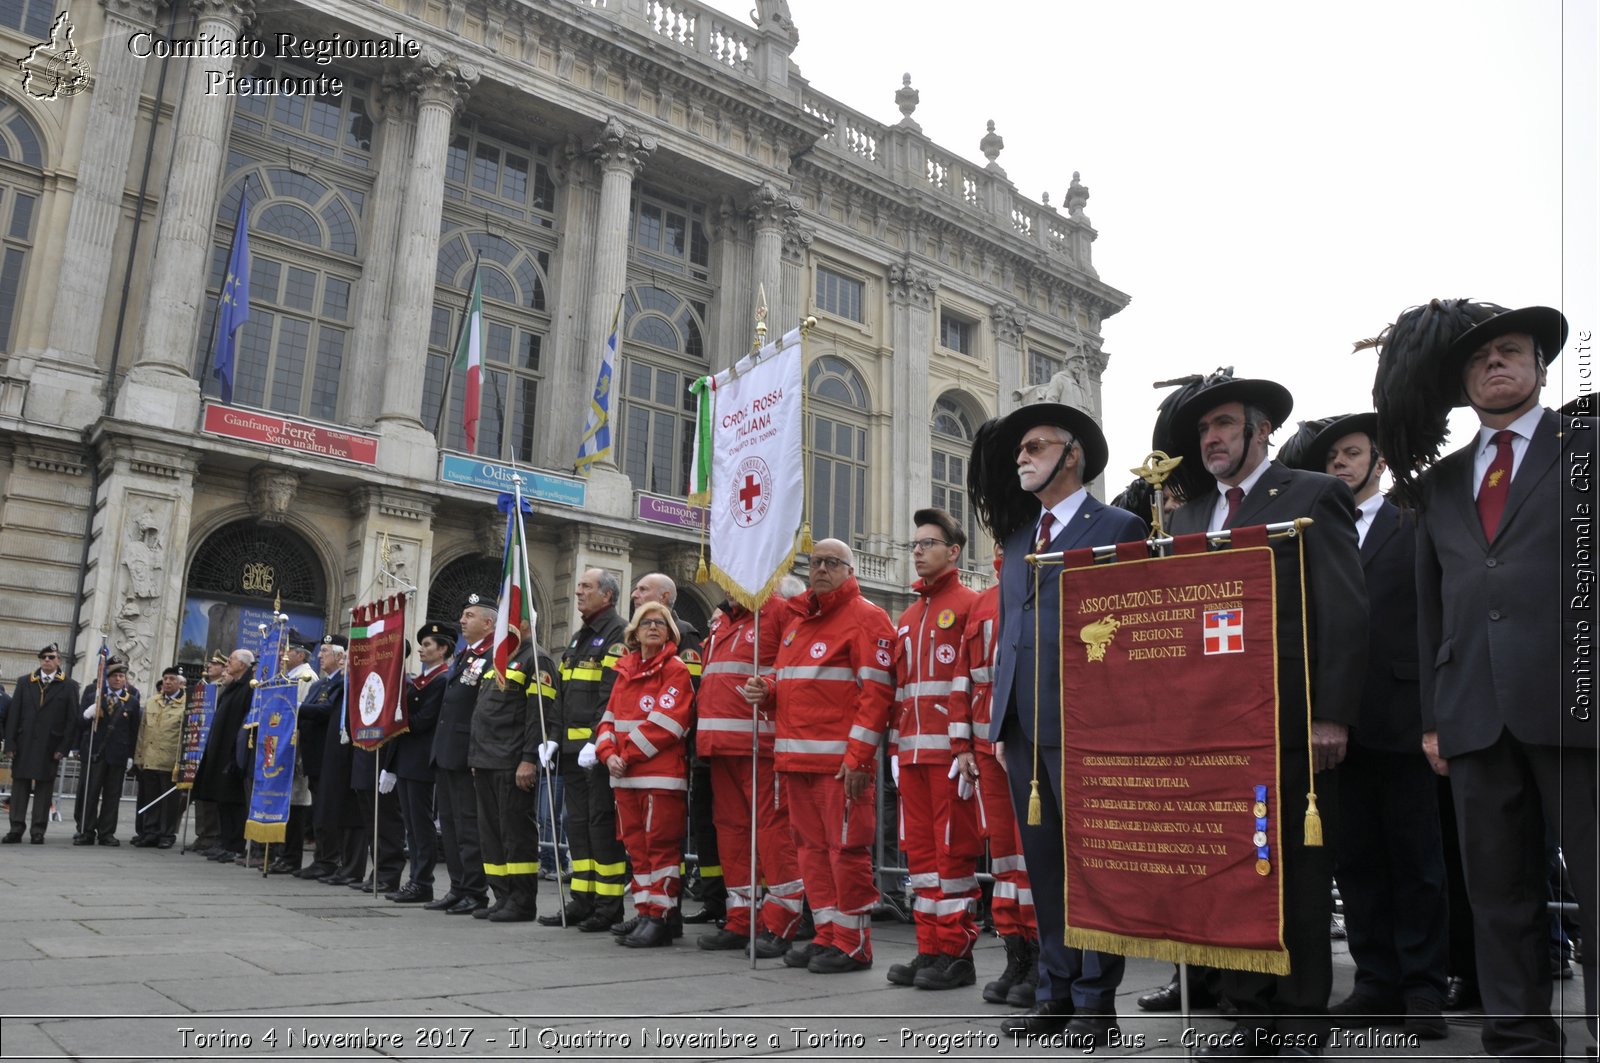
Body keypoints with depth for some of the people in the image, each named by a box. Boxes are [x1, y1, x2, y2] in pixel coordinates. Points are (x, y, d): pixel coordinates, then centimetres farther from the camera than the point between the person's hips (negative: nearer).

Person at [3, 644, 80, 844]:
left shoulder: (69, 686, 3)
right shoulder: (24, 683, 10)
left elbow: (72, 720, 0)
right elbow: (13, 714, 6)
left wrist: (63, 748, -7)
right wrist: (11, 743, -3)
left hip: (50, 747, -2)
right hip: (24, 744, 2)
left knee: (44, 787, 1)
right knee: (20, 784, 4)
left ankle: (38, 831, 7)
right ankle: (16, 828, 9)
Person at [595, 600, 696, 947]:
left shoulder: (676, 669, -4)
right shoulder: (624, 671, 16)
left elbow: (667, 721, -13)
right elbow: (609, 717, 14)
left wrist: (628, 753, -13)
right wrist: (608, 753, -4)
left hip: (662, 775, -6)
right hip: (624, 776, 7)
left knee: (661, 845, -4)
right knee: (636, 846, 11)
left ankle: (661, 917, 3)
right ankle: (645, 912, 20)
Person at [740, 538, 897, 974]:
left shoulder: (865, 617, -4)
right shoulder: (797, 622, 21)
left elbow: (877, 689, -12)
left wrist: (858, 754, -18)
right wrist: (765, 689, 5)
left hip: (840, 760, -8)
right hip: (795, 757, 8)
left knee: (846, 847, -3)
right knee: (811, 847, 12)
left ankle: (853, 944, 7)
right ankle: (827, 936, 21)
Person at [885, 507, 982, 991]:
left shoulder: (969, 605, -2)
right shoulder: (908, 616, 20)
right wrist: (895, 745, 14)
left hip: (951, 750, -7)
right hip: (911, 752, 7)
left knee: (953, 850, -2)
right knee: (920, 849, 9)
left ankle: (956, 953, 7)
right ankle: (929, 949, 17)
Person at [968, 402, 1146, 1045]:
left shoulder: (1118, 528, -1)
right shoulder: (1018, 534, 18)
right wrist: (1001, 720, 14)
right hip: (1021, 723, 6)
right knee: (1043, 862, 11)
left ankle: (1096, 999, 13)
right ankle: (1055, 991, 21)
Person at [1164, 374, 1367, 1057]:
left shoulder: (1312, 497, 0)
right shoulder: (1190, 515, 16)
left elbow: (1345, 613, -7)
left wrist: (1332, 715, -13)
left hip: (1288, 720, -5)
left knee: (1297, 869, 4)